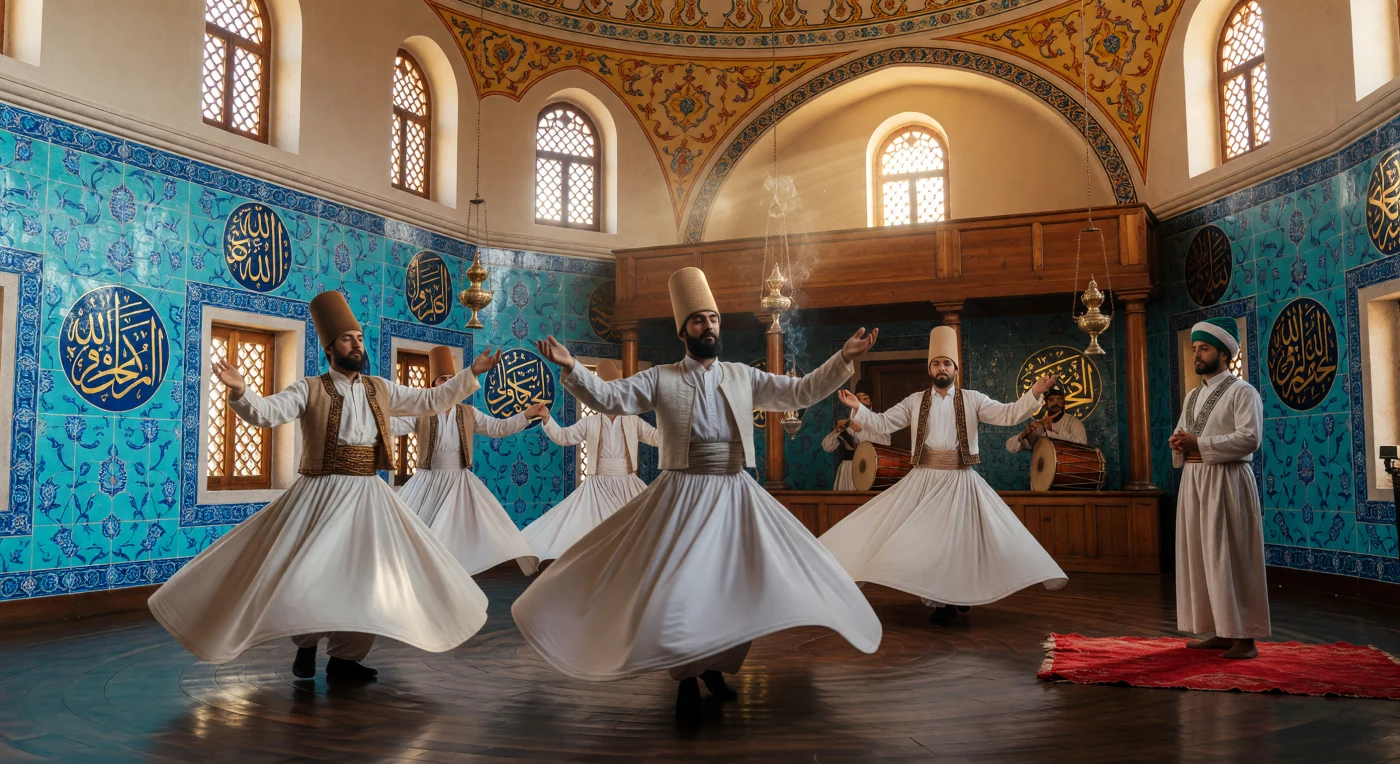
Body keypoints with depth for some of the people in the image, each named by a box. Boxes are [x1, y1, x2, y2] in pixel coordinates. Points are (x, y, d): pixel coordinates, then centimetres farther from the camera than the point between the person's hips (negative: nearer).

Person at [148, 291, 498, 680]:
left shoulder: (380, 389, 11)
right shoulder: (310, 389, -2)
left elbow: (430, 400, 16)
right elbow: (266, 413, -14)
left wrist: (471, 374, 12)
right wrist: (240, 390, -34)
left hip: (368, 496, 4)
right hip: (321, 495, -4)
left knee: (368, 577, 5)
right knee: (308, 574, -5)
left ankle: (345, 658, 19)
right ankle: (306, 645, 22)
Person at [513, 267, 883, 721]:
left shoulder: (743, 377, 9)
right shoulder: (660, 379, 2)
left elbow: (801, 393, 7)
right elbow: (609, 398, -7)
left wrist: (843, 360, -3)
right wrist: (571, 369, -22)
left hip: (735, 497, 3)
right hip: (682, 497, -2)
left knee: (741, 585, 5)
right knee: (677, 587, -2)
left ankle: (714, 666, 29)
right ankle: (686, 677, 20)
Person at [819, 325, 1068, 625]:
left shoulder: (972, 399, 4)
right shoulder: (915, 401, 7)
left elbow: (1008, 414, -4)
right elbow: (883, 423, 5)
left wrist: (1034, 394, -18)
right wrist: (857, 408, -9)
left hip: (960, 480, -1)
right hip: (925, 478, 1)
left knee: (962, 535, -1)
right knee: (926, 536, 0)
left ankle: (959, 596, 14)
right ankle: (941, 600, 12)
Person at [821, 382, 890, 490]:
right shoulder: (846, 423, 14)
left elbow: (885, 443, -14)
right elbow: (826, 447, 7)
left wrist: (860, 430, -18)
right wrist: (837, 431, -10)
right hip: (849, 469, 2)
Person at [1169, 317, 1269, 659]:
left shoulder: (1242, 391, -5)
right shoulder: (1193, 396, 19)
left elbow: (1249, 438, -16)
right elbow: (1180, 436, 20)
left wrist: (1200, 444, -16)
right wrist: (1179, 445, -3)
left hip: (1226, 482, -8)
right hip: (1194, 481, 8)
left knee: (1230, 559, -6)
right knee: (1199, 558, 7)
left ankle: (1244, 637, 1)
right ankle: (1222, 632, 15)